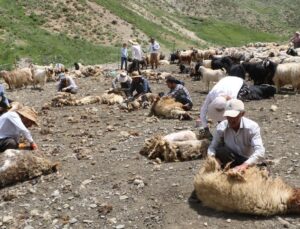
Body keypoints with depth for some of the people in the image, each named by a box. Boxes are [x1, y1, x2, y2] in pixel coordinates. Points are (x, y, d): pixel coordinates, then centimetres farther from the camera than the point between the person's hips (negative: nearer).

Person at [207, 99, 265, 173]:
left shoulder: (252, 127, -20)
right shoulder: (221, 127, -12)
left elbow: (260, 151, -32)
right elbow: (213, 147, -11)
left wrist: (244, 165, -50)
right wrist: (211, 157, -37)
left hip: (247, 162, -2)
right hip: (229, 161, 2)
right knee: (221, 151, -31)